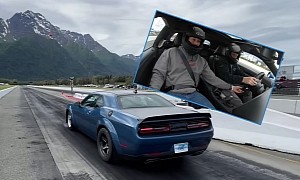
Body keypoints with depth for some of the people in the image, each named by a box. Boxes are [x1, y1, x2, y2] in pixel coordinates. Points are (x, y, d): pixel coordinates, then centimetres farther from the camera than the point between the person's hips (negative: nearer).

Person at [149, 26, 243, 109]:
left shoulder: (202, 61, 21)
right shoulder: (171, 53, 7)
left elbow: (212, 78, 30)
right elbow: (158, 74, 0)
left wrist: (230, 87, 30)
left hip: (193, 93, 5)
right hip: (173, 93, -5)